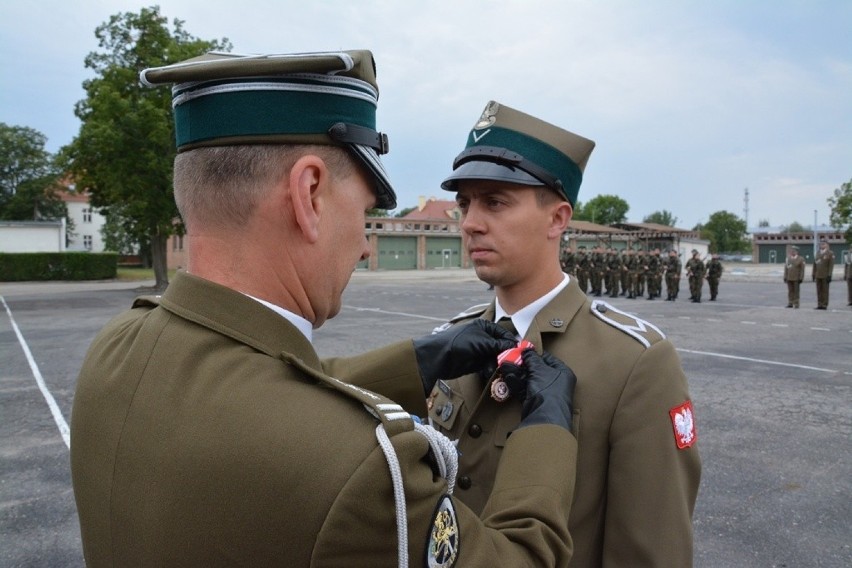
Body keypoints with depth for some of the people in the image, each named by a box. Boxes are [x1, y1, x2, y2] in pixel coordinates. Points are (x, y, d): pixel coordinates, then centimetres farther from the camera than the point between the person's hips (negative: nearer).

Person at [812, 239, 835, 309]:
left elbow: (831, 265, -8)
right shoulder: (817, 253, 13)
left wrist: (829, 275, -14)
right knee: (819, 290, 5)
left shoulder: (830, 253, -3)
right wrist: (813, 274, 10)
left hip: (825, 276, -5)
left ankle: (825, 305, 1)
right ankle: (819, 305, 9)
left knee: (825, 290, -2)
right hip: (818, 275, 5)